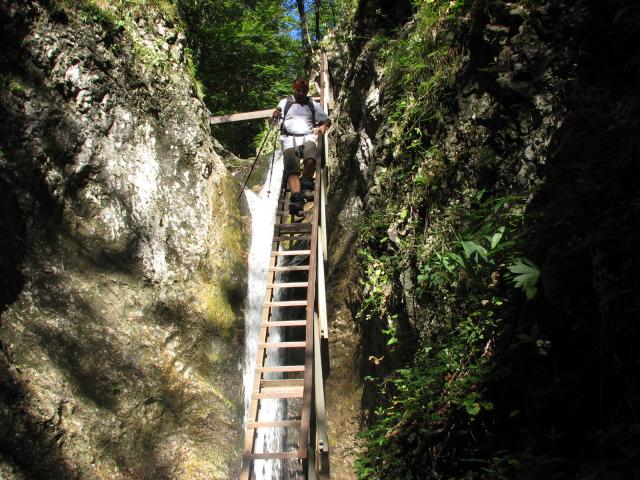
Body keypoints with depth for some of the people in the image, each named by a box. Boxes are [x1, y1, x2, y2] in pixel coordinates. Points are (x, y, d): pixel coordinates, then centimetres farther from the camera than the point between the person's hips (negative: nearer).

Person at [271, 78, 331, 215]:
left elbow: (327, 120, 23)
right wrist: (274, 116, -9)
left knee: (310, 160, -35)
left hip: (308, 138, 0)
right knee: (292, 169, -27)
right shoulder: (284, 103, 21)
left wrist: (323, 126, -1)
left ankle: (305, 182, -11)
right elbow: (272, 122, 16)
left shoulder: (313, 105, 23)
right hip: (290, 139, 0)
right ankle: (296, 196, -44)